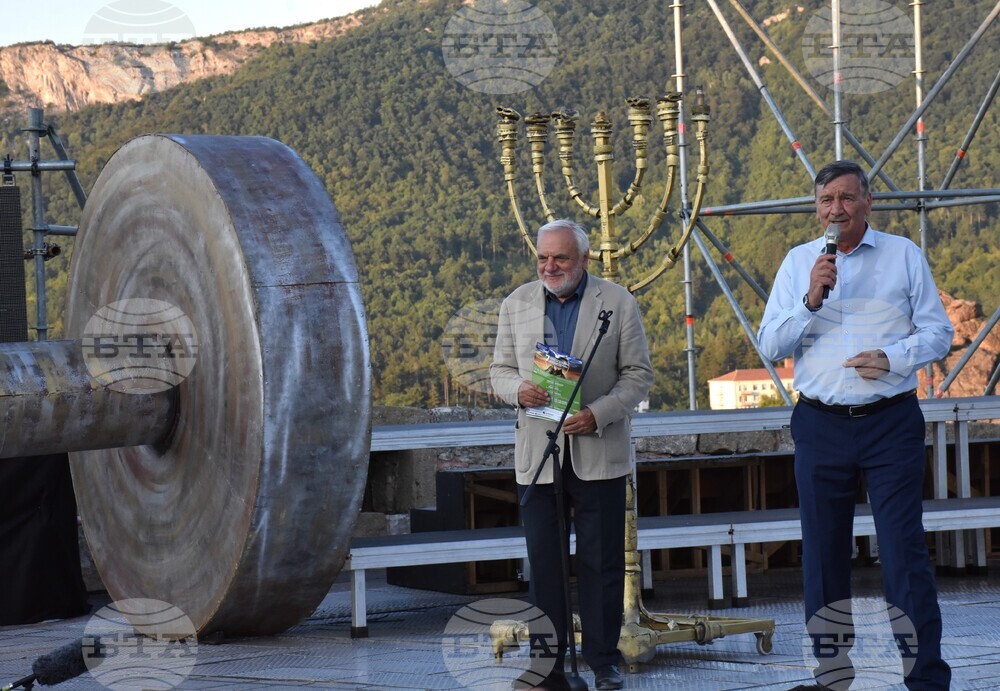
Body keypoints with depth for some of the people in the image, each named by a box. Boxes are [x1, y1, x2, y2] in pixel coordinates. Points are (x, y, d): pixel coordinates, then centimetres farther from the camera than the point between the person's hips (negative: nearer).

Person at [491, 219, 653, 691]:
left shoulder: (618, 303, 1)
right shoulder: (516, 304, 10)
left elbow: (638, 374, 0)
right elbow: (500, 369, 13)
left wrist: (598, 414, -15)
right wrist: (518, 391, -11)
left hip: (598, 453, -2)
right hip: (537, 454, 2)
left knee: (601, 562, 3)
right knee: (544, 563, 3)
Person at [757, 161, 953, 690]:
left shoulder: (903, 255, 4)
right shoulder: (798, 263, 10)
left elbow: (938, 332, 2)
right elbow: (770, 345, 4)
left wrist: (892, 358, -15)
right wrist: (811, 300, -11)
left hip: (891, 422, -2)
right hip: (820, 424, 3)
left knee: (904, 552, -6)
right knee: (823, 553, 6)